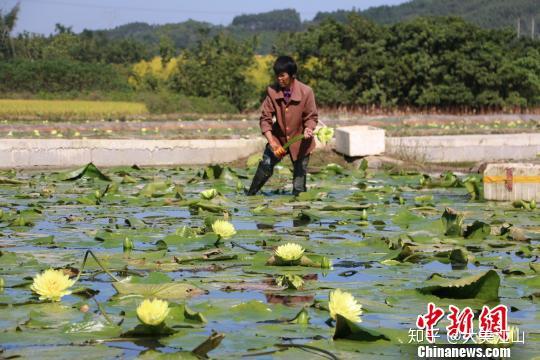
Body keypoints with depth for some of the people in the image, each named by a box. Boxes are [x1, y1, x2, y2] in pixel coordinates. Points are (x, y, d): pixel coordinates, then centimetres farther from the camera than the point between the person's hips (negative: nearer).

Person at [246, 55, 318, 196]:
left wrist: (308, 129, -31)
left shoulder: (306, 92, -19)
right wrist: (272, 142, -21)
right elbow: (265, 118, -11)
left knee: (300, 173, 4)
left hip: (299, 140, -1)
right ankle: (249, 196, 12)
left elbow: (312, 116, -8)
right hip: (278, 138, 1)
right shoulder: (272, 91, -15)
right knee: (265, 166, -4)